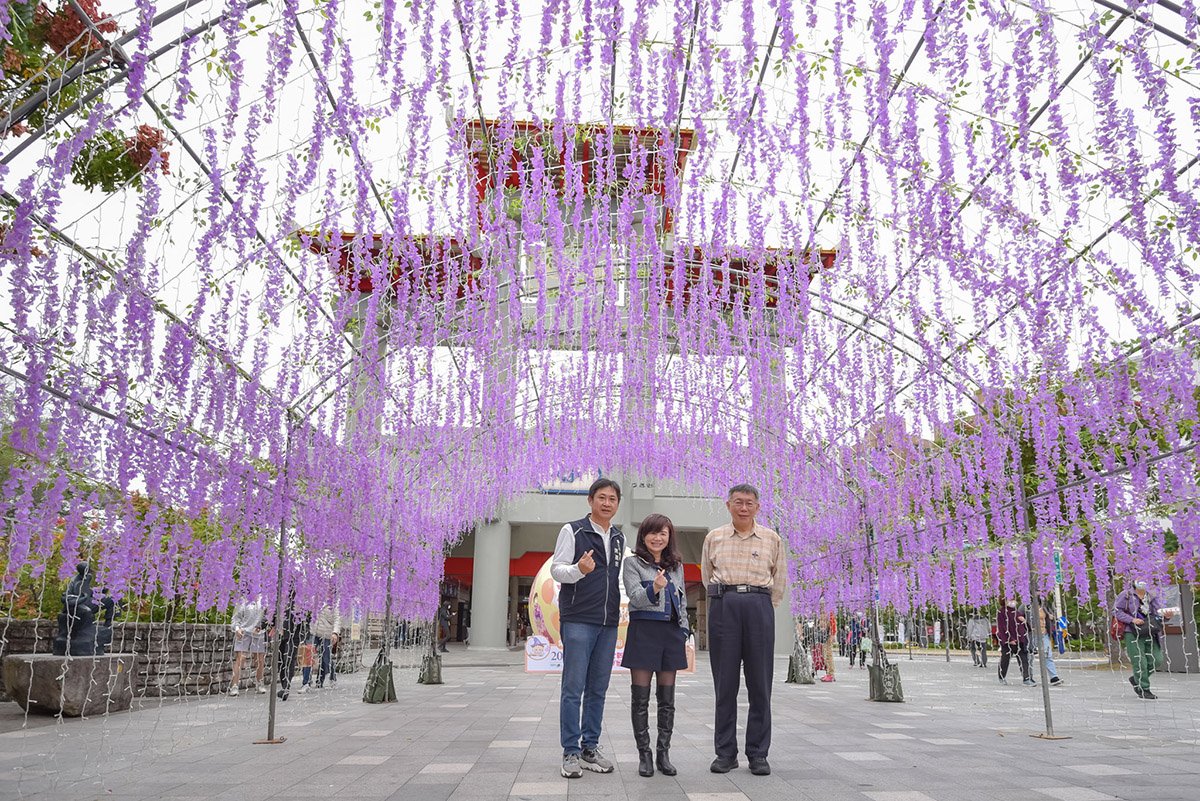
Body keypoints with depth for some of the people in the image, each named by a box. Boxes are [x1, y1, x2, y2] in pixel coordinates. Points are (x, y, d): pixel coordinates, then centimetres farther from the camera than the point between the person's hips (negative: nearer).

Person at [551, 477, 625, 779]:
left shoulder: (619, 537, 14)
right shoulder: (572, 530, -3)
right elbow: (556, 570, -7)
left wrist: (619, 609, 10)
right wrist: (579, 569, -27)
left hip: (608, 623, 6)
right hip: (578, 620, -5)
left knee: (598, 689, 10)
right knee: (573, 688, -3)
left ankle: (590, 746, 19)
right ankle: (571, 752, 4)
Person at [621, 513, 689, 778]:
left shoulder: (677, 566, 15)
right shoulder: (633, 563, 1)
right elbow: (635, 598, -11)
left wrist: (684, 634, 12)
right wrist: (654, 588, -30)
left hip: (671, 632, 4)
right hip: (643, 630, -4)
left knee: (667, 699, 7)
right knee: (641, 698, 1)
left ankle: (664, 753, 16)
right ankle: (644, 754, 10)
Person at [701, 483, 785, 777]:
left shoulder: (772, 539, 8)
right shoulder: (714, 538, 9)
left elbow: (779, 580, 15)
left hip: (759, 606, 0)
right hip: (723, 606, 0)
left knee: (760, 683, 0)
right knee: (725, 683, 2)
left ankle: (758, 753, 9)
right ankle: (725, 752, 11)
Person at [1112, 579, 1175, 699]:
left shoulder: (1151, 597, 12)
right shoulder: (1127, 595, -3)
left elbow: (1158, 612, 5)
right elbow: (1116, 611, -7)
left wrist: (1165, 615, -18)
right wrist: (1132, 620, -18)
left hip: (1149, 633, 5)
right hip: (1132, 634, -5)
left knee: (1157, 660, 0)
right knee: (1140, 662, -5)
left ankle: (1136, 679, 22)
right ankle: (1144, 690, 7)